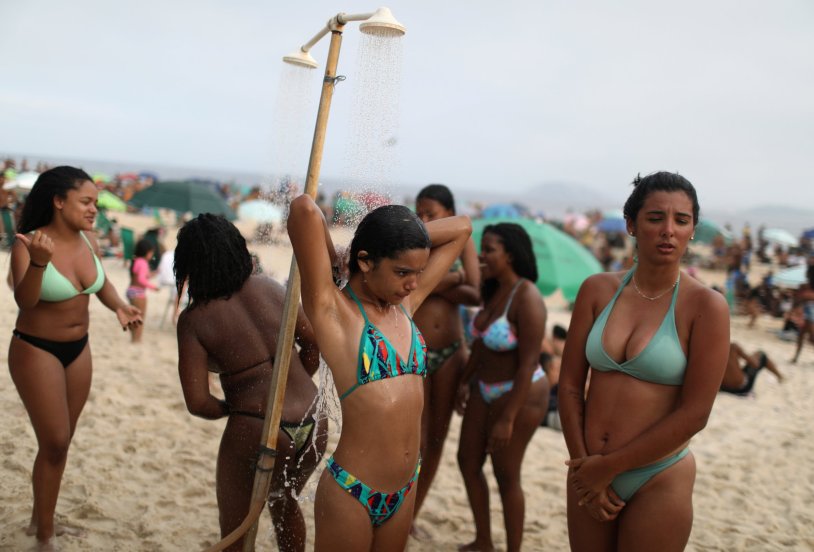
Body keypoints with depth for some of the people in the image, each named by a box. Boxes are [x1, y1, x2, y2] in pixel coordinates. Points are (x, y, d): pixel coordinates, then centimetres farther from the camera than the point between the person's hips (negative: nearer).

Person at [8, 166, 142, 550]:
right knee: (54, 443, -3)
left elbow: (100, 281, 14)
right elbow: (24, 300, -33)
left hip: (78, 349, 6)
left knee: (61, 441, 15)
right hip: (36, 351, -6)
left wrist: (119, 306, -4)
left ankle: (41, 520, 33)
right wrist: (39, 262, -49)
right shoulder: (29, 244, -21)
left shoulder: (88, 240, -4)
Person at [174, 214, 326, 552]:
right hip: (313, 426, 5)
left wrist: (227, 409, 6)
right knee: (284, 502, 32)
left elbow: (197, 403, -14)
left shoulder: (193, 320, -10)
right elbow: (313, 341, 9)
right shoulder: (268, 288, 2)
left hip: (255, 434, -5)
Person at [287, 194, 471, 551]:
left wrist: (391, 235, 4)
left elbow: (461, 228, 13)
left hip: (405, 490, 6)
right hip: (350, 493, -6)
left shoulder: (405, 303, 5)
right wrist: (334, 259, -8)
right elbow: (304, 209, -26)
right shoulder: (331, 309, -13)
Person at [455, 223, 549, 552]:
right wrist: (466, 380, 16)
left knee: (506, 476, 4)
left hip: (519, 395, -9)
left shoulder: (526, 299, -25)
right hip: (485, 389, 9)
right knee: (468, 461, 16)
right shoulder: (493, 290, 0)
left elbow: (528, 364, -25)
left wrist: (507, 419, -24)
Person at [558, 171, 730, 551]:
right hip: (588, 470, 3)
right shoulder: (598, 290, -3)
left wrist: (610, 466, -12)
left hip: (658, 480, -3)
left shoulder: (706, 306, -13)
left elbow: (694, 414, -15)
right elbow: (569, 384, -1)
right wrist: (584, 465, -7)